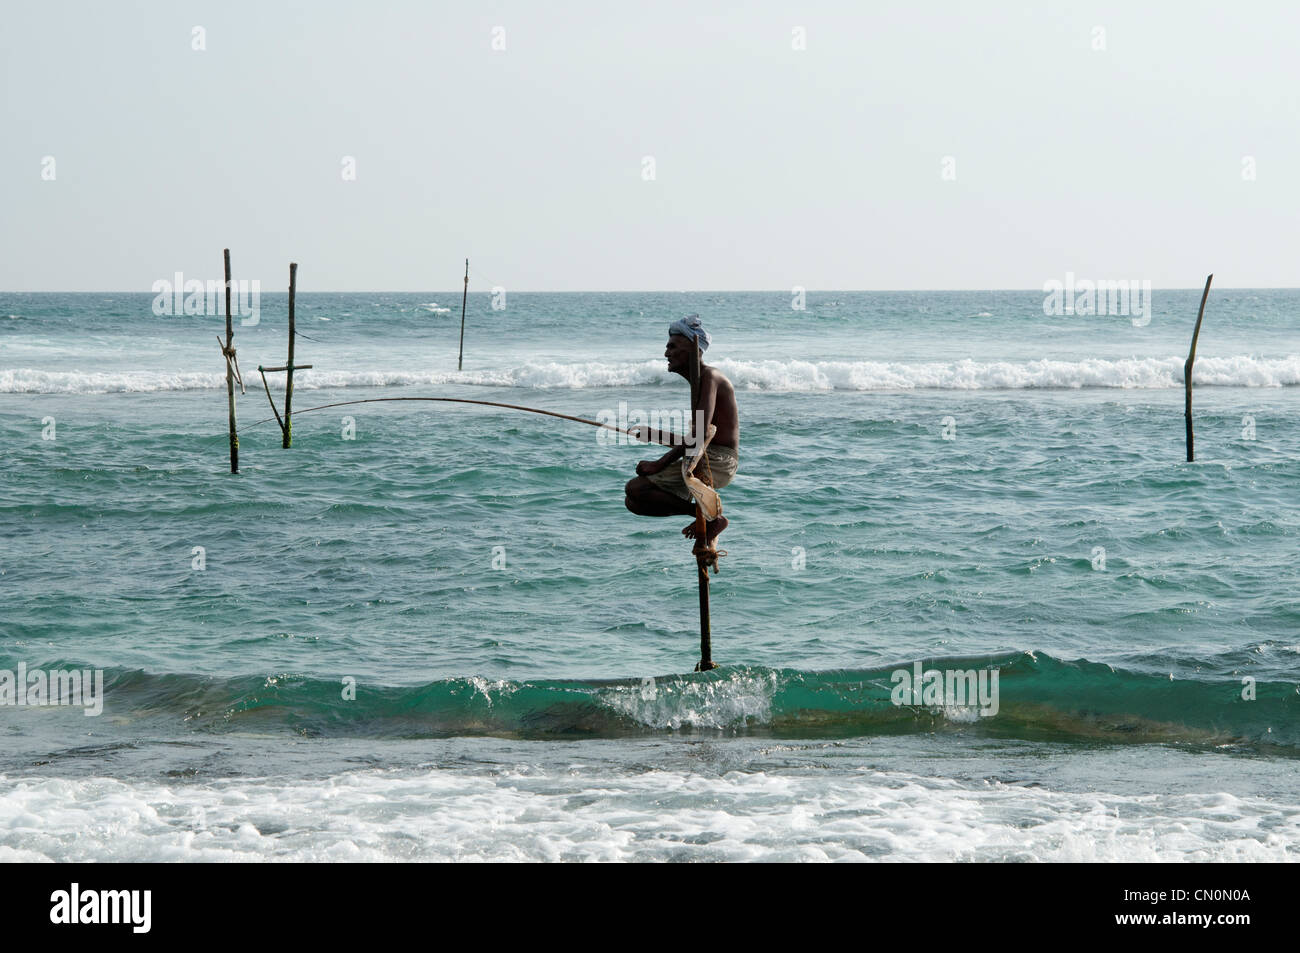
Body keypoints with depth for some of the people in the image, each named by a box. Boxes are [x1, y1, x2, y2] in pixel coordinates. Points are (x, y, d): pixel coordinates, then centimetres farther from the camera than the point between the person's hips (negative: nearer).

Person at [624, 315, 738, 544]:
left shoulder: (709, 376, -11)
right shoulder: (701, 379, 20)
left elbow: (700, 434, -22)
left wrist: (660, 463, -20)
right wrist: (655, 435, 27)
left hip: (717, 463, -10)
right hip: (713, 462, 10)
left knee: (635, 489, -20)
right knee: (633, 502, 9)